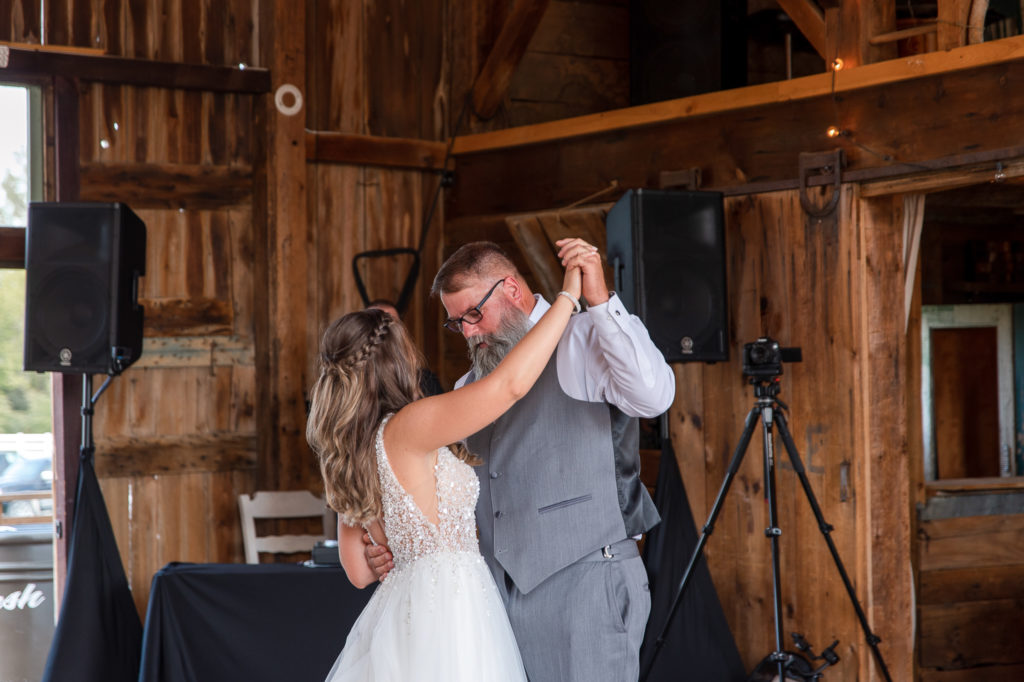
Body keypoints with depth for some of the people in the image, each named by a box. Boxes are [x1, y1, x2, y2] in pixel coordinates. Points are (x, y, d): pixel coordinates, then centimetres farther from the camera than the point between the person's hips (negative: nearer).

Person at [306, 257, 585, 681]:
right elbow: (511, 384, -23)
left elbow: (359, 573, 12)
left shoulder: (346, 452, 10)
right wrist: (567, 297, -14)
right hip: (450, 606, -9)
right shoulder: (407, 429, -15)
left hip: (401, 599, 9)